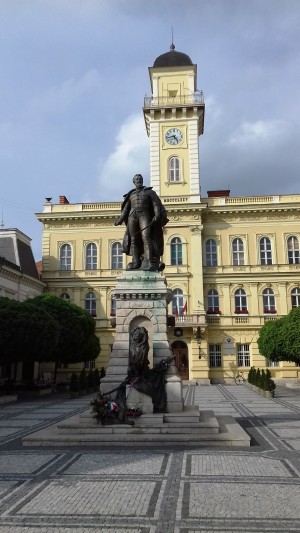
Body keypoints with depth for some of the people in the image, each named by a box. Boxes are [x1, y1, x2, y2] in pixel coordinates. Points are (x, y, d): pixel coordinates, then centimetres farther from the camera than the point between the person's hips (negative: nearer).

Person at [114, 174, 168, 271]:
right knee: (134, 240, -3)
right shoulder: (131, 194, 22)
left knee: (146, 237, -19)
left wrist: (157, 215, -16)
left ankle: (148, 262, -27)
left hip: (144, 215, -4)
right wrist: (120, 220, 8)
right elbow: (126, 209, 19)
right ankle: (136, 262, -2)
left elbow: (156, 204, 1)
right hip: (132, 216, 4)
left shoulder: (149, 191, 12)